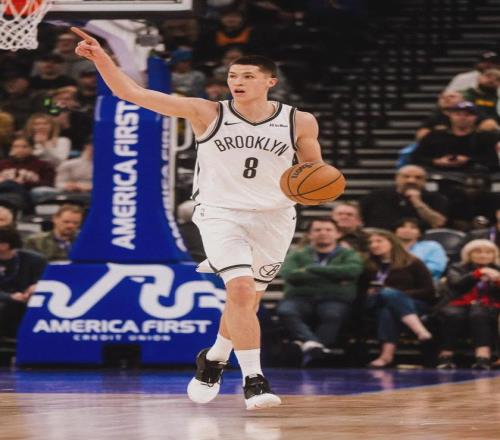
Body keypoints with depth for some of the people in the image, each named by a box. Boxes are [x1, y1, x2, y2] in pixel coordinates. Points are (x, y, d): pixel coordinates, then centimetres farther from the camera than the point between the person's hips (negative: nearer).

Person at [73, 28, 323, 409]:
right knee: (240, 291, -22)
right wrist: (101, 57, -26)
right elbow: (131, 92, -12)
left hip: (274, 218, 3)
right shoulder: (207, 113, -8)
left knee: (247, 302, 13)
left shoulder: (299, 122, -2)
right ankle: (253, 379, -16)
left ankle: (213, 360, 40)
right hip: (221, 214, -3)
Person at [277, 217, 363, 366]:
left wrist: (311, 269, -4)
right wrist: (333, 277, -3)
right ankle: (311, 344, -54)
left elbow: (352, 270, -6)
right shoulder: (296, 256, 18)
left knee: (333, 314, -36)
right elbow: (290, 275, -3)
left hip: (334, 300, -1)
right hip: (300, 298, 1)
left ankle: (310, 355, -53)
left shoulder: (349, 255, 18)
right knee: (285, 311, -33)